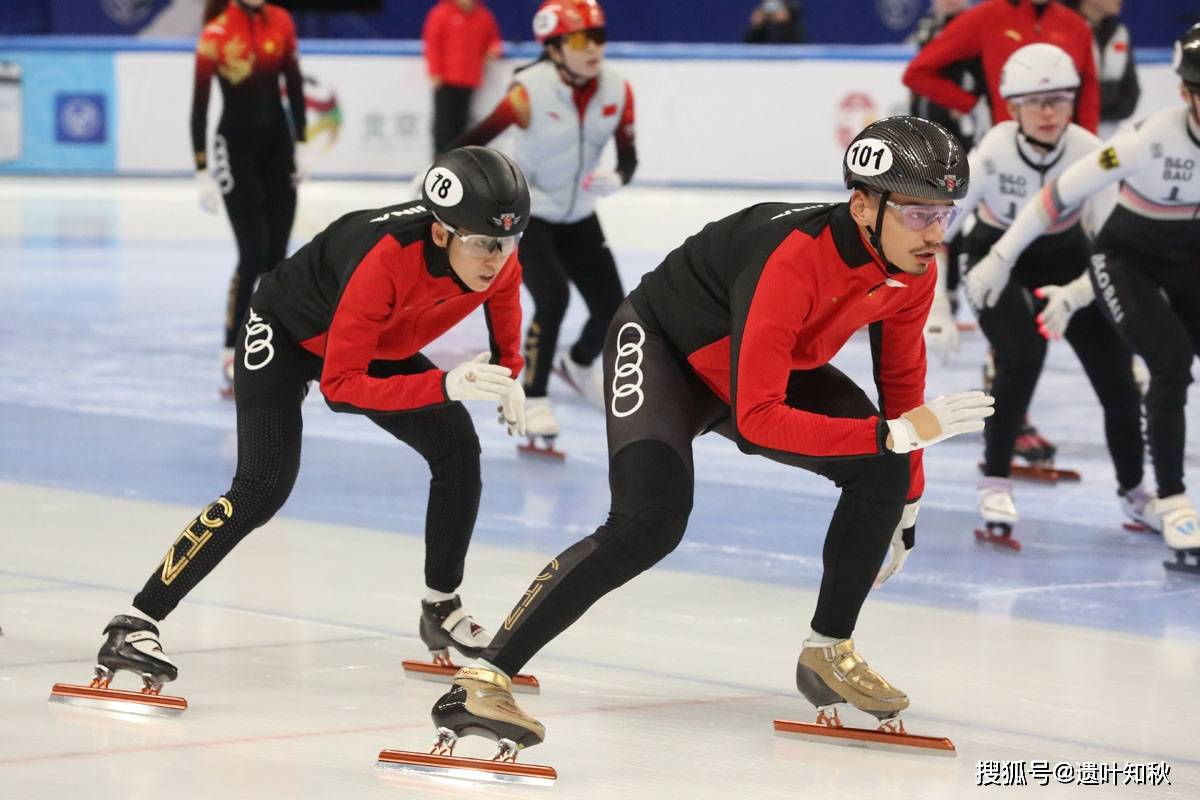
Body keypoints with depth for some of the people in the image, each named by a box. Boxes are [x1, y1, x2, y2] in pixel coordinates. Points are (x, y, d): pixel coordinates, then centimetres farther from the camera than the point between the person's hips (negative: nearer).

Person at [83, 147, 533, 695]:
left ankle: (442, 609, 18)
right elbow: (340, 387, -41)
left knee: (458, 450, -1)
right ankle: (136, 623, -23)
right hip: (288, 334, -7)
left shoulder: (496, 256, -23)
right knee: (263, 487, -22)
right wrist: (444, 385, -49)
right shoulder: (385, 258, -43)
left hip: (376, 344, 7)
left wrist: (506, 373, 2)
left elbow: (502, 294, 7)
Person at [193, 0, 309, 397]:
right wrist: (202, 170, -15)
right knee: (253, 256, -11)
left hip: (276, 144, 5)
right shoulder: (216, 34, -15)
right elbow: (200, 104, -13)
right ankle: (231, 360, -6)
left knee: (276, 259, 5)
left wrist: (299, 143, 8)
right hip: (236, 148, -5)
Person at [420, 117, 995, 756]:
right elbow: (756, 420, -40)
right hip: (661, 345, -8)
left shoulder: (913, 271, -15)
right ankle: (483, 679, -29)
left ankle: (828, 653, 11)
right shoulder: (790, 260, -40)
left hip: (773, 364, 8)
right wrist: (896, 434, -42)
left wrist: (905, 504, 11)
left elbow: (900, 375, 5)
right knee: (651, 522, -28)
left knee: (881, 473, -9)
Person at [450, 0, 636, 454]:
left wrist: (616, 179, -29)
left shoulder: (617, 90, -13)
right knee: (553, 297, -25)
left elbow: (628, 157, -7)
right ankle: (533, 401, -10)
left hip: (577, 216, 5)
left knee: (611, 307, 4)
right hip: (524, 214, -5)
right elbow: (473, 142, -25)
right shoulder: (531, 93, -27)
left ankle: (580, 366, 38)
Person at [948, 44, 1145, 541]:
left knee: (1117, 373, -7)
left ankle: (1133, 491, 20)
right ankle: (995, 482, -8)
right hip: (997, 262, -2)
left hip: (1066, 261, 2)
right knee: (1022, 355, -28)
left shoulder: (1089, 153, -25)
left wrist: (1072, 297, -40)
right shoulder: (993, 153, -28)